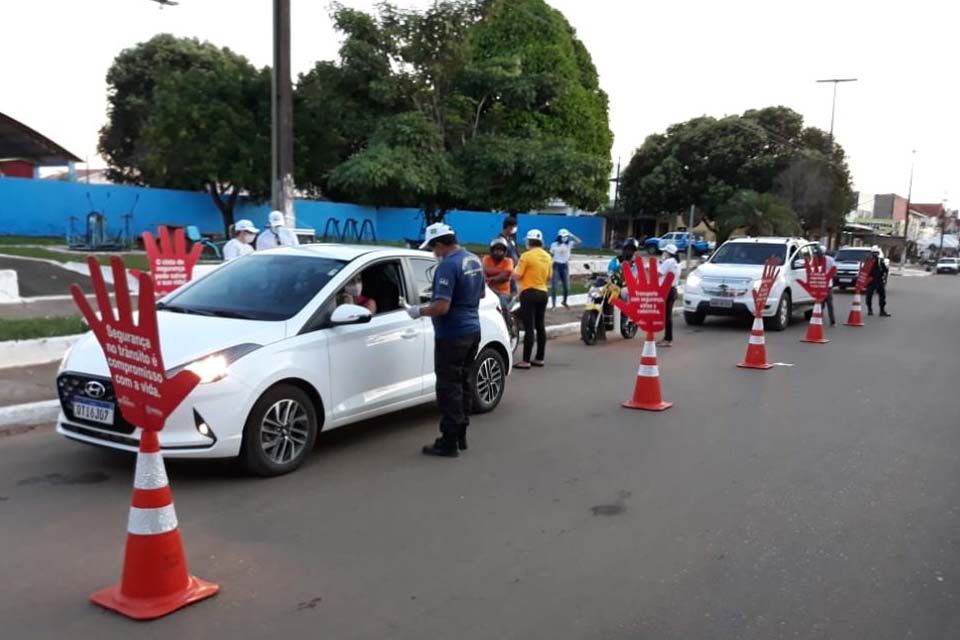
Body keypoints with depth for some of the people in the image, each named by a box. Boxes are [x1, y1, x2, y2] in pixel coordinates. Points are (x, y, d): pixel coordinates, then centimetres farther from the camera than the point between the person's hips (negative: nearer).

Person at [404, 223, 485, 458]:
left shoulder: (448, 265, -20)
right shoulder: (474, 260, 9)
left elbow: (441, 307, -25)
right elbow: (481, 293, 22)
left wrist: (417, 311, -10)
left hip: (452, 335, -9)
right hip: (472, 330, 9)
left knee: (449, 388, -2)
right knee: (463, 384, 15)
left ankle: (449, 442, 3)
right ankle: (460, 436, 23)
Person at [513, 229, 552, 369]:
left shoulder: (527, 256, -12)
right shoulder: (547, 257, 9)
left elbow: (517, 276, -12)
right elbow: (548, 278, 15)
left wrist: (513, 271, 8)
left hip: (529, 293, -7)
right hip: (543, 293, 7)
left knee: (529, 328, -8)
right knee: (540, 327, 12)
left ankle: (526, 361, -7)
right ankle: (540, 358, 17)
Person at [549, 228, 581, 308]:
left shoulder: (569, 244, 0)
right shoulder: (554, 244, -2)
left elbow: (578, 241, -15)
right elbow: (551, 255, 3)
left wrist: (571, 235, -15)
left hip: (565, 266, 2)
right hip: (556, 265, -2)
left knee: (567, 286, 7)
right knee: (554, 286, -4)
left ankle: (564, 301, 32)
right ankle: (554, 304, 1)